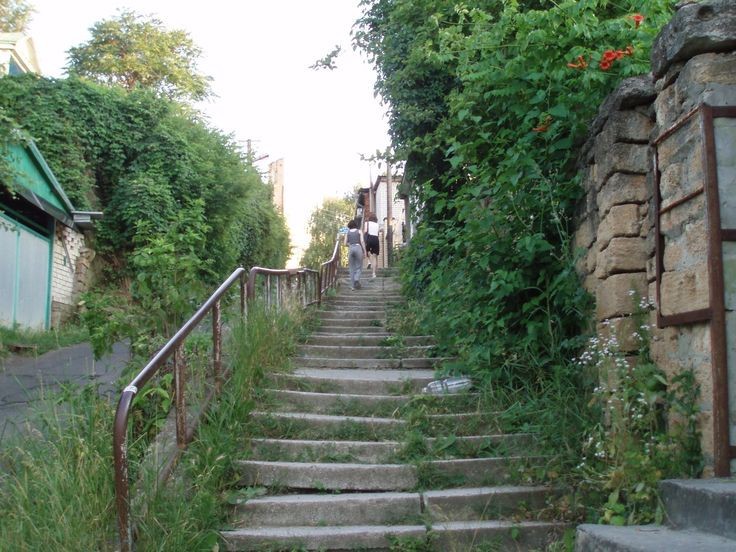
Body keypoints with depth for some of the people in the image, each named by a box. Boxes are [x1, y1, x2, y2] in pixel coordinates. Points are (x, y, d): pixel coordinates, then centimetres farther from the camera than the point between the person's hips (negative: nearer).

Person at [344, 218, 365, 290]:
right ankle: (357, 279, -19)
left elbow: (345, 243, 7)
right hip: (358, 248, -2)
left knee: (351, 268, 7)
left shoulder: (347, 232, 10)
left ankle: (352, 286, 4)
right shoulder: (359, 232, 5)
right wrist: (364, 251, 1)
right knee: (359, 266, 9)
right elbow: (362, 242, -4)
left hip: (350, 249, 2)